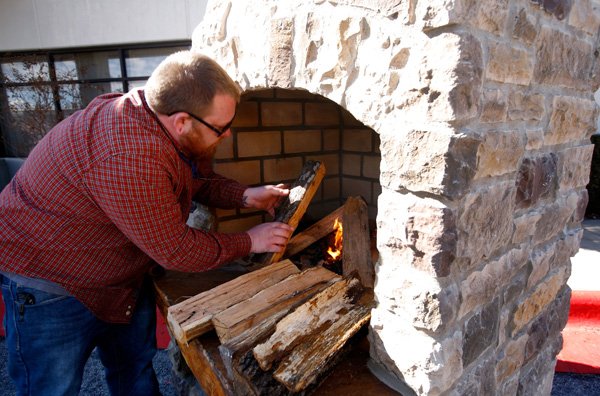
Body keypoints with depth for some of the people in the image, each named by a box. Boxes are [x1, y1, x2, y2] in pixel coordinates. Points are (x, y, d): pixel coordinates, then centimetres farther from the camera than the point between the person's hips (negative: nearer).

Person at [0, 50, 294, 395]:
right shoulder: (130, 159, -38)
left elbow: (198, 180, 8)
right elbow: (176, 251, -29)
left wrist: (245, 196, -8)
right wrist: (249, 242, -17)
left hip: (125, 276, 8)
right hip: (50, 285, -7)